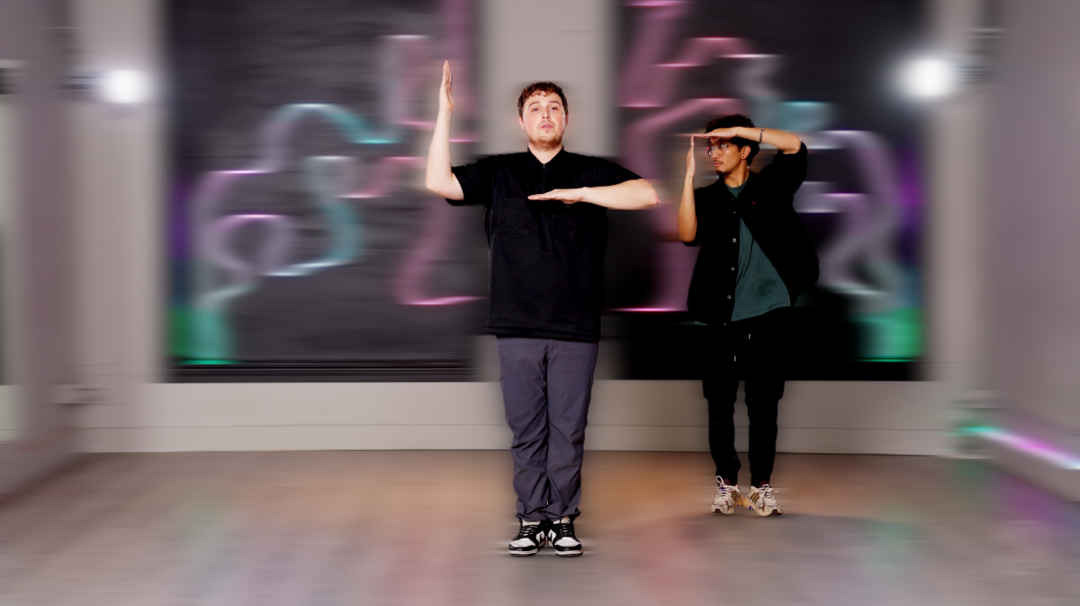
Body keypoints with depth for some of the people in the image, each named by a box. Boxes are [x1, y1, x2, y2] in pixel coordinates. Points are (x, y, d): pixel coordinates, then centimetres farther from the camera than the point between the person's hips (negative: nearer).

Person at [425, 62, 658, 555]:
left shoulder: (590, 172, 9)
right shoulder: (497, 173, 11)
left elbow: (647, 195, -4)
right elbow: (439, 183, -1)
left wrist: (580, 193, -12)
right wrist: (444, 114, -5)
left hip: (576, 328, 0)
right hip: (518, 327, 1)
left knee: (568, 430, 2)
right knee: (526, 430, 3)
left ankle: (563, 519, 11)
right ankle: (532, 519, 11)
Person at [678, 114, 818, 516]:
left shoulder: (769, 187, 8)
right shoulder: (705, 197, 11)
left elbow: (795, 147, -7)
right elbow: (687, 235, -7)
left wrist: (739, 128, -10)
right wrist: (689, 177, -13)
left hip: (766, 314, -1)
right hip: (719, 317, 1)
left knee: (764, 404, 2)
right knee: (719, 404, 4)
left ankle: (761, 485, 11)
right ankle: (726, 483, 16)